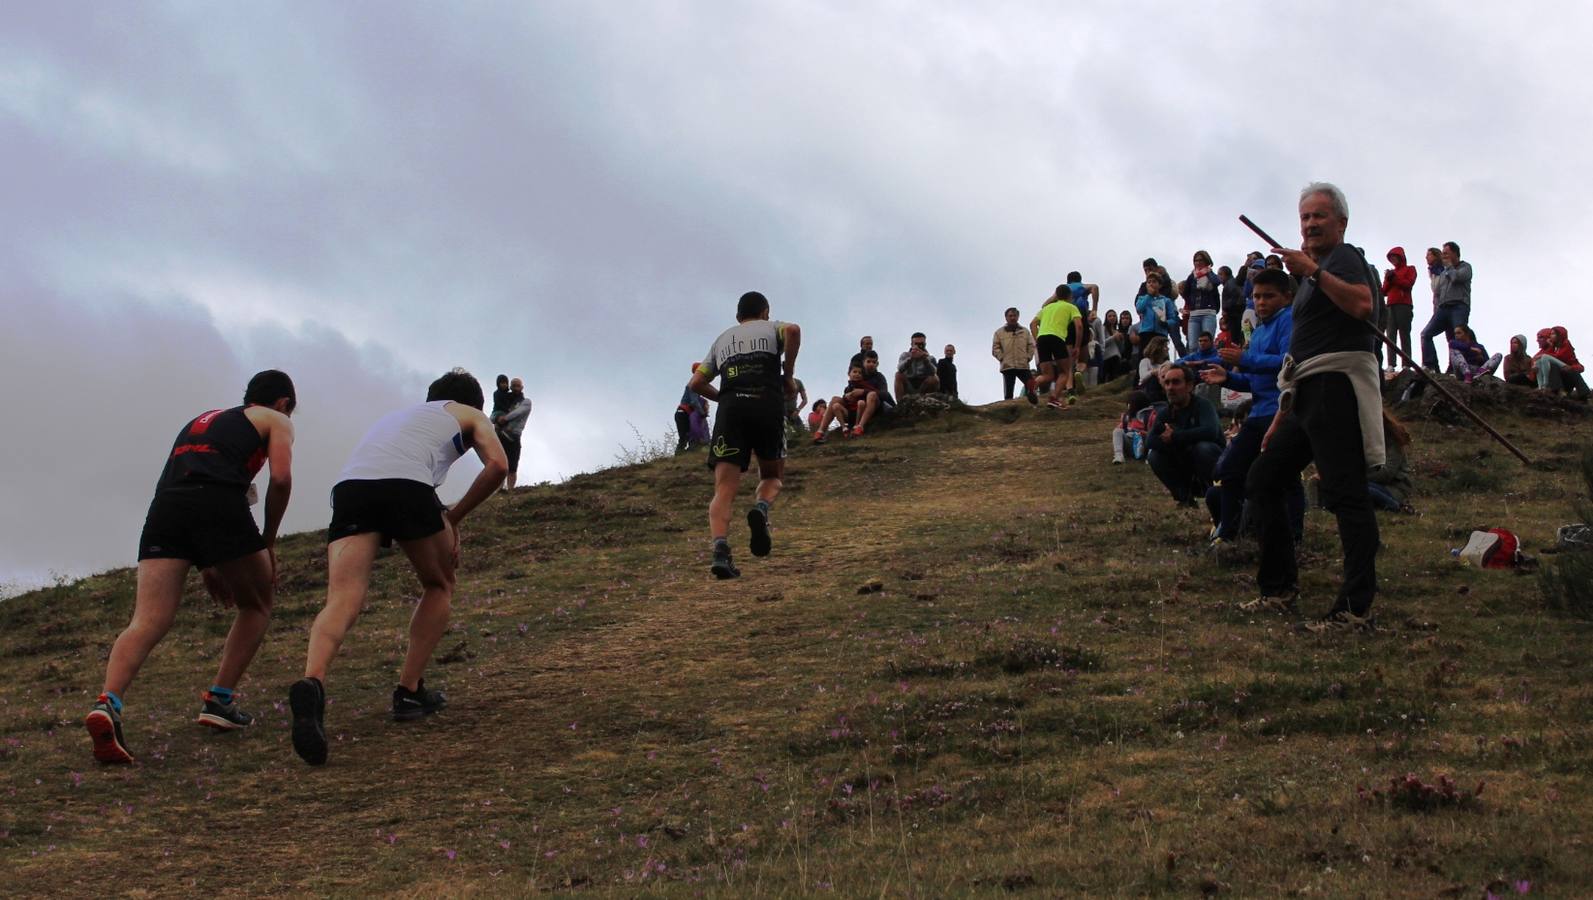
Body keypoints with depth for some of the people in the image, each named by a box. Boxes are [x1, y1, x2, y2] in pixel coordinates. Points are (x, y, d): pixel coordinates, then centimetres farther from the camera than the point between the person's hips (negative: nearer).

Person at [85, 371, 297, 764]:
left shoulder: (200, 420, 40)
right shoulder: (276, 422, 23)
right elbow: (281, 478, 5)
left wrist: (206, 564, 37)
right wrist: (269, 541, 16)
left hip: (164, 509, 4)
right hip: (221, 504, -4)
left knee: (146, 623, -10)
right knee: (255, 606, 20)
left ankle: (107, 703, -33)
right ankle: (219, 701, 13)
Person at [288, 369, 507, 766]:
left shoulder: (399, 413, 44)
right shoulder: (470, 415, 28)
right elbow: (497, 465, 9)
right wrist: (454, 516, 17)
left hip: (349, 484, 4)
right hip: (406, 482, -4)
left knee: (342, 600, -12)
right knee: (439, 585, 21)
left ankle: (312, 682, -39)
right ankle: (409, 691, 12)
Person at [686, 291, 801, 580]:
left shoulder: (722, 339, 30)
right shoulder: (772, 328, 21)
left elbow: (696, 383, 23)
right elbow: (793, 330, -5)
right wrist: (789, 374, 5)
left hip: (730, 408, 1)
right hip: (768, 405, -1)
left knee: (724, 489, -6)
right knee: (772, 477, 18)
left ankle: (720, 551, -29)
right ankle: (761, 509, -17)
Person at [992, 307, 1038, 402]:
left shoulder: (1025, 331, 16)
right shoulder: (999, 332, 9)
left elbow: (1031, 346, 16)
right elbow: (995, 348, 5)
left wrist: (1028, 358, 2)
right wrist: (1002, 359, -6)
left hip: (1023, 366, 2)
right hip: (1007, 367, -2)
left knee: (1031, 386, -13)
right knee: (1008, 392, -4)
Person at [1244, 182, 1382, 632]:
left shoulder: (1344, 257, -3)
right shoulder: (1315, 270, 25)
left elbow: (1362, 305, -26)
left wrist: (1312, 270, -23)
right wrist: (1281, 418, 24)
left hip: (1337, 388, -10)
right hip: (1309, 394, 11)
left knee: (1345, 493, -13)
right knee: (1262, 483, 12)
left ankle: (1356, 609, -14)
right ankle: (1280, 588, 19)